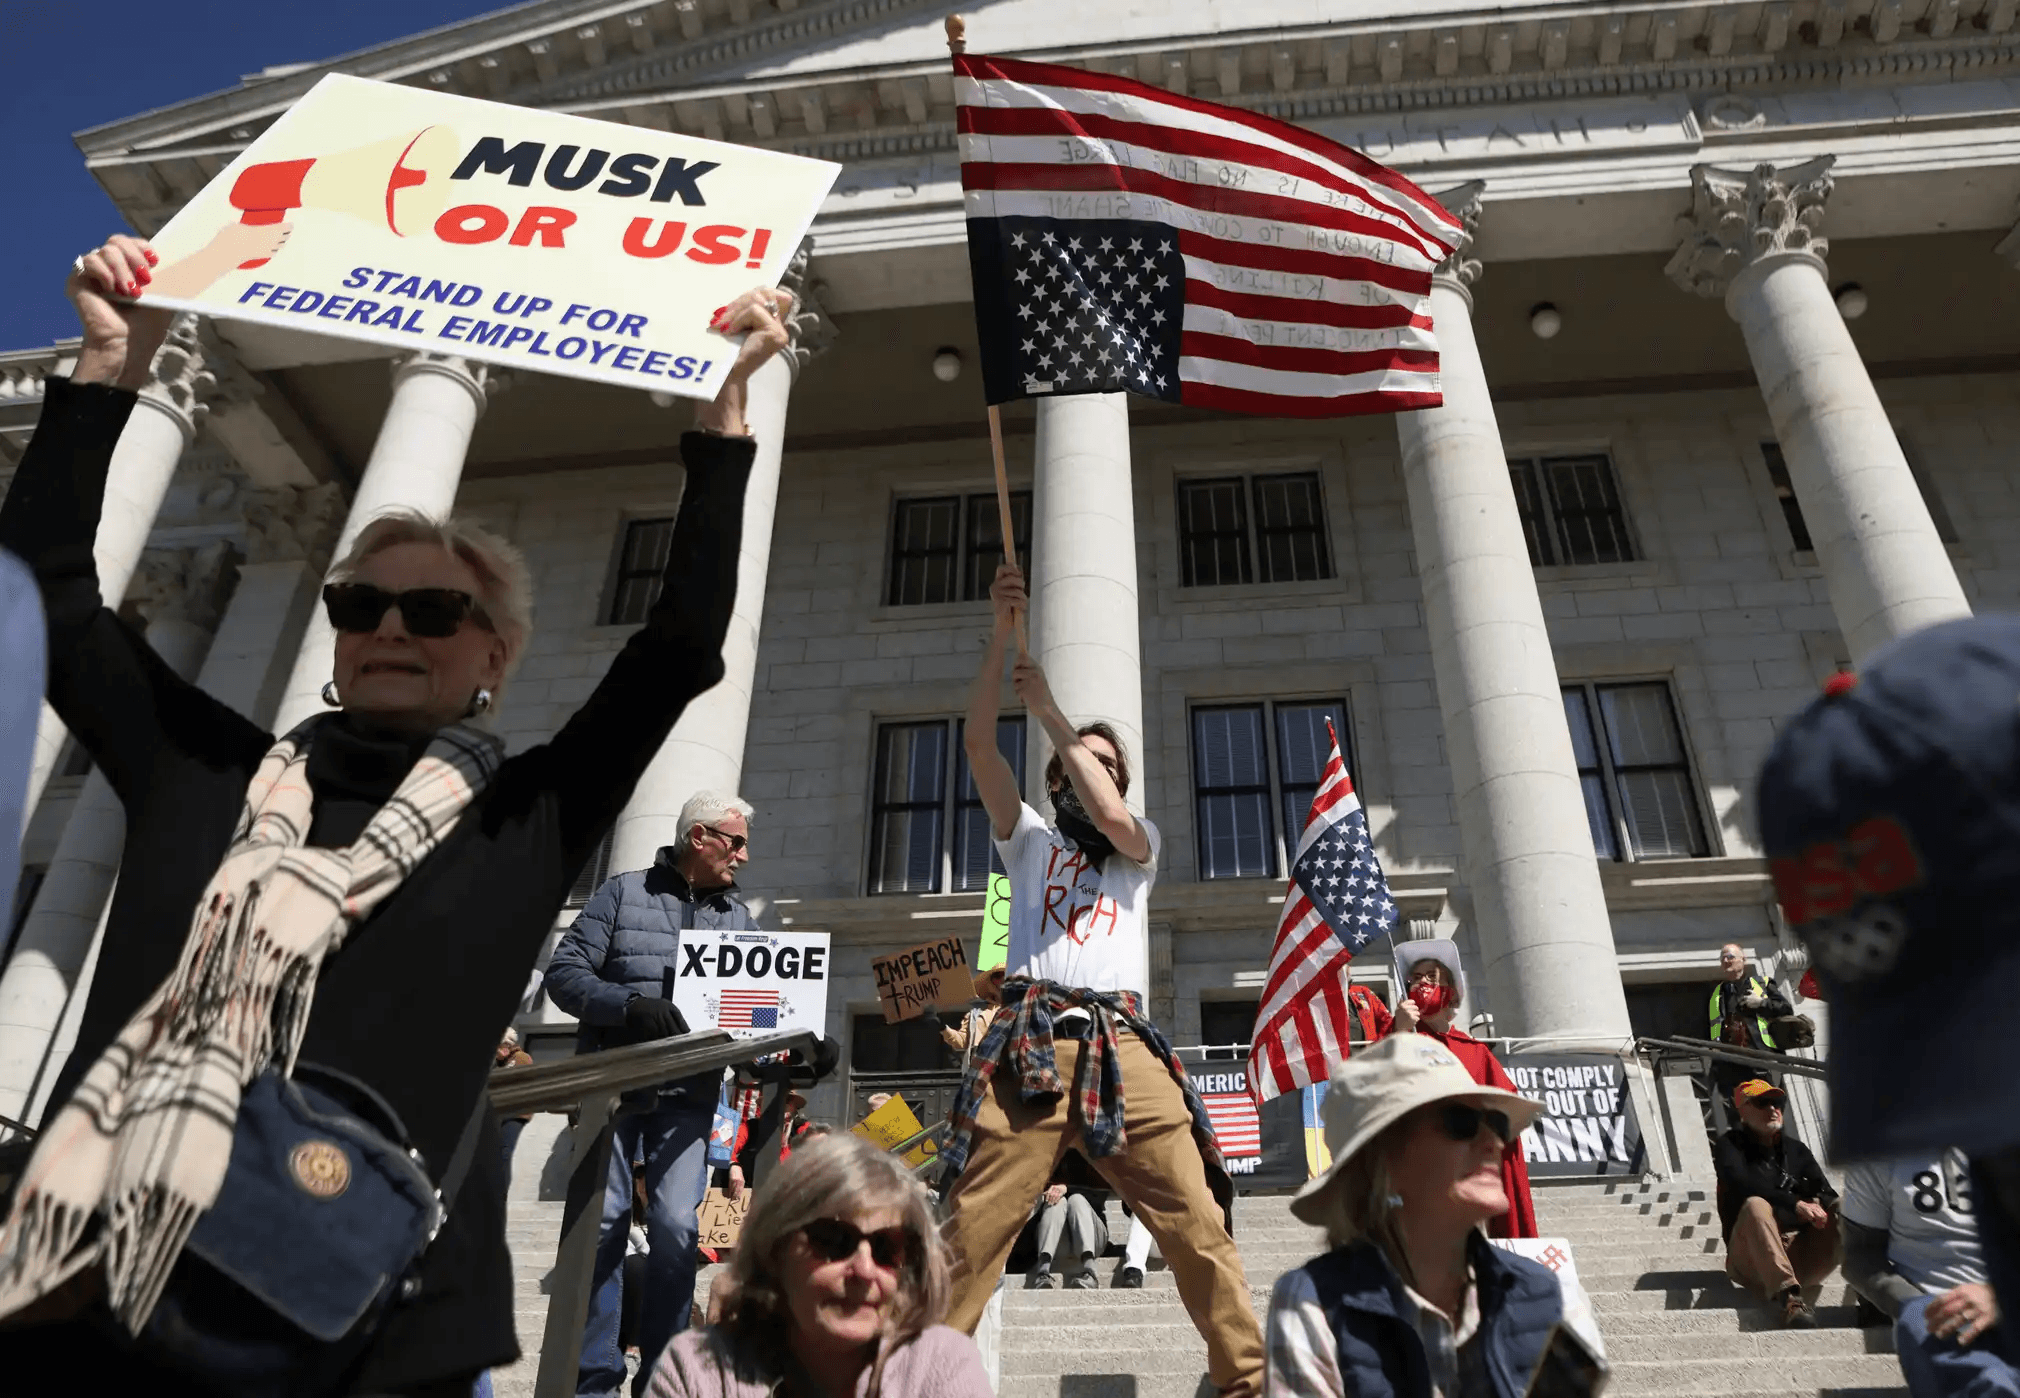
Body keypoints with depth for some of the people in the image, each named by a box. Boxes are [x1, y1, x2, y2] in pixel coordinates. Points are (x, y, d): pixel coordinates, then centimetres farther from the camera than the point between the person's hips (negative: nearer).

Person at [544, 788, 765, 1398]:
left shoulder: (737, 915, 13)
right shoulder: (623, 894, 1)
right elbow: (564, 973, -5)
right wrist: (630, 1005, -21)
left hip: (687, 1093, 2)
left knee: (676, 1226, -5)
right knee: (602, 1221, 1)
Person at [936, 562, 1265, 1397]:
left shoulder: (1140, 847, 24)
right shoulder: (1029, 841, 23)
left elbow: (1112, 818, -2)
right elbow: (980, 747, 9)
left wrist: (1048, 713, 4)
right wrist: (1002, 636, 2)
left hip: (1121, 1047, 1)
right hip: (1028, 1044, 0)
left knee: (1198, 1225, -8)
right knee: (972, 1231, -9)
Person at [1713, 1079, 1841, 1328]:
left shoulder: (1795, 1149, 19)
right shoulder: (1730, 1146, 7)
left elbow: (1826, 1193, 6)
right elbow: (1742, 1184, -13)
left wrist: (1821, 1206, -19)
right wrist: (1795, 1204, -27)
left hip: (1801, 1251, 4)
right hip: (1752, 1258, -4)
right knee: (1755, 1205, -34)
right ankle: (1788, 1297, -52)